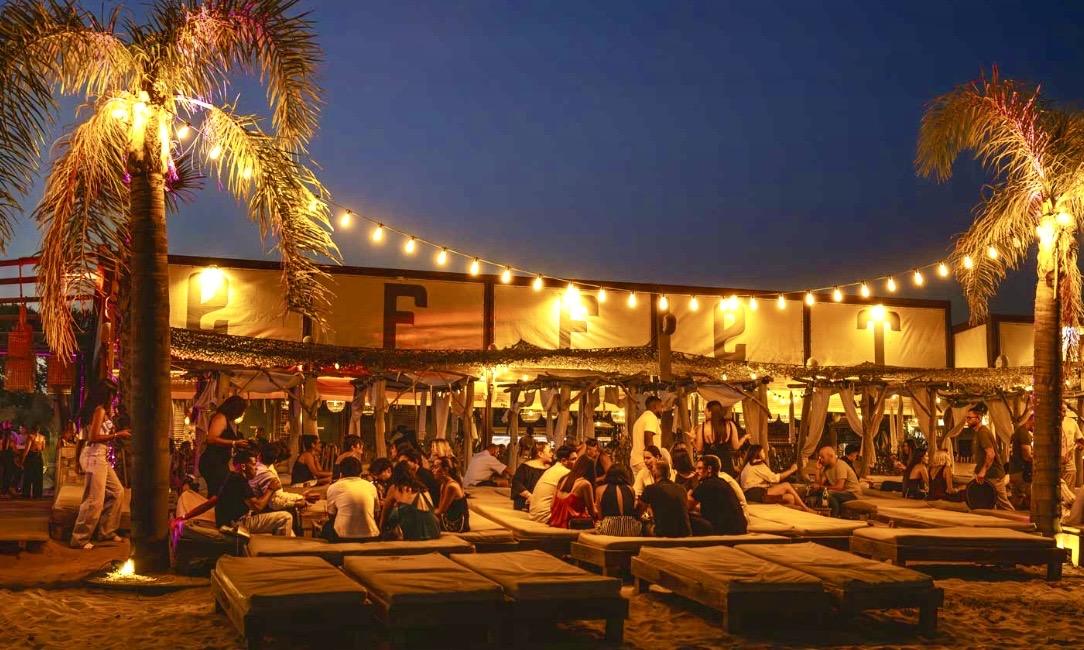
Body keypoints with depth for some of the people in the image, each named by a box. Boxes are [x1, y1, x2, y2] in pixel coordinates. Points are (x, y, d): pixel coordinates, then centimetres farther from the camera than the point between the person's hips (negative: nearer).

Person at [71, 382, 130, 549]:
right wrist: (117, 435, -13)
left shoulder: (102, 410, 17)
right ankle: (80, 539, -5)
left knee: (117, 491, 13)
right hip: (94, 456, -10)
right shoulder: (100, 410, -11)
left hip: (101, 457, 10)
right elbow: (93, 437, -18)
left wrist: (118, 433, 15)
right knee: (95, 500, -10)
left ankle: (106, 531, 19)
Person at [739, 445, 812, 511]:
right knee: (787, 486, -13)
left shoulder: (751, 465, 26)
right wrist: (791, 470, 6)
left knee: (790, 498, -3)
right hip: (754, 493, -9)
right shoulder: (757, 464, -3)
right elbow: (774, 478, -4)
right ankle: (806, 509, -8)